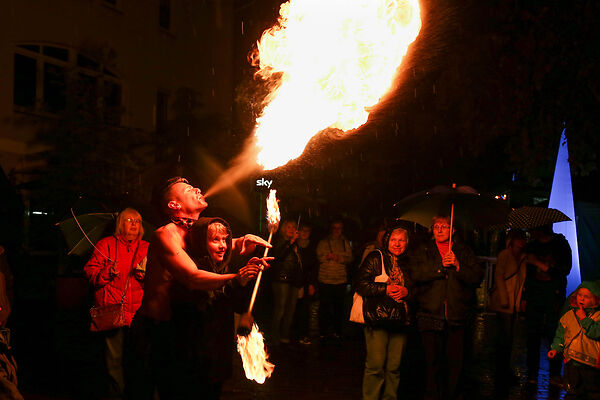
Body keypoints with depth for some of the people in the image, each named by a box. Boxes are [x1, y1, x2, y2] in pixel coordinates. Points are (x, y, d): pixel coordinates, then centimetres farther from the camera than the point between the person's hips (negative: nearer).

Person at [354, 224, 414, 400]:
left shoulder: (408, 262, 15)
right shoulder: (375, 258, 1)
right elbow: (360, 284, -5)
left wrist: (407, 291, -3)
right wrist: (385, 289, -13)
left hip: (400, 320, 4)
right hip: (378, 319, -4)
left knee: (394, 367, 7)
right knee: (376, 366, -6)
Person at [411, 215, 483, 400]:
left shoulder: (464, 251, 11)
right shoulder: (424, 250, 10)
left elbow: (477, 277, 1)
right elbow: (415, 274, -7)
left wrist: (458, 266, -12)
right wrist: (441, 265, -11)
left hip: (456, 316, 0)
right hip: (430, 315, 0)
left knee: (455, 362, 3)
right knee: (433, 361, 5)